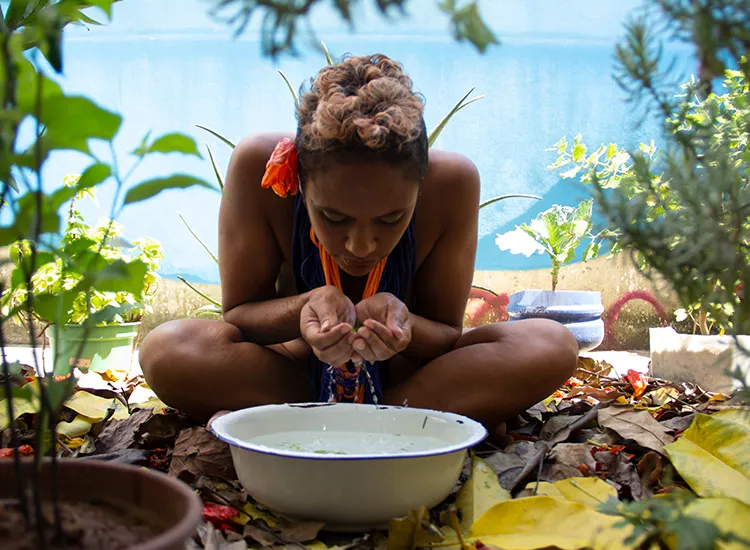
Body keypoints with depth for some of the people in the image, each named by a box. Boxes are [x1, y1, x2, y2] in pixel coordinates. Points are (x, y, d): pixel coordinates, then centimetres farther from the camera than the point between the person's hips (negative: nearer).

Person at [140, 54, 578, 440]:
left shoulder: (452, 183, -26)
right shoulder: (260, 166, -27)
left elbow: (448, 337, -13)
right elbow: (237, 316, -15)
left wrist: (403, 325, -37)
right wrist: (303, 310, -38)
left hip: (404, 372, 1)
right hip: (297, 371, -1)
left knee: (554, 346, -28)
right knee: (166, 350, -30)